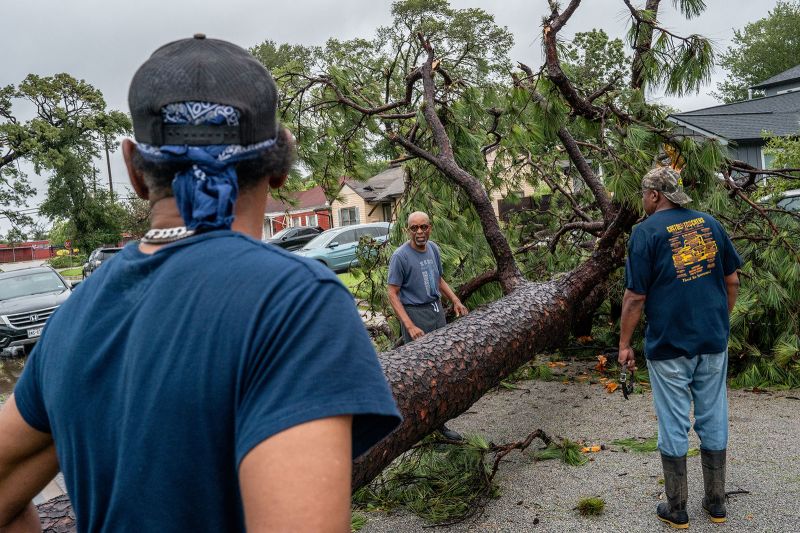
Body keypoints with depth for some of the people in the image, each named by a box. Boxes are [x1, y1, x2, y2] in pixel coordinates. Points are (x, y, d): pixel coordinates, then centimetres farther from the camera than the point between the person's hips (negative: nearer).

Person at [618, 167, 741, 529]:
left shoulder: (646, 231, -10)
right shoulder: (709, 223, 5)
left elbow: (635, 297, -12)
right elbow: (732, 281, 10)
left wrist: (624, 344, -4)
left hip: (669, 346, -5)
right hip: (714, 341, 5)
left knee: (673, 426, 6)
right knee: (713, 421, 15)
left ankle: (677, 510, 18)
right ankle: (716, 504, 27)